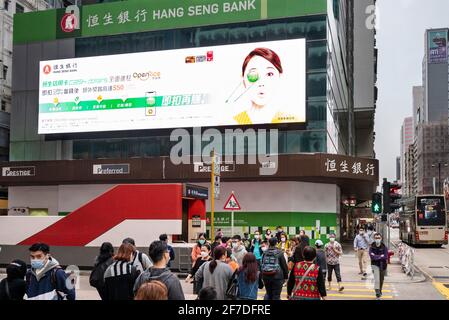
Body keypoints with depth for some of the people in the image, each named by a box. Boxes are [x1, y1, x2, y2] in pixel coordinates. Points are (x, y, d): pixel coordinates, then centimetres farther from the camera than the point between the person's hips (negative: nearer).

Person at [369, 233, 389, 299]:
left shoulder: (384, 247, -7)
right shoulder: (372, 247, -6)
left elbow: (385, 257, -16)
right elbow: (372, 257, -16)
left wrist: (376, 256, -17)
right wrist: (380, 256, -19)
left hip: (383, 265, 2)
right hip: (375, 265, -2)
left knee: (381, 280, 18)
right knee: (377, 280, -15)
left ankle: (380, 291, 40)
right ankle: (377, 294, -14)